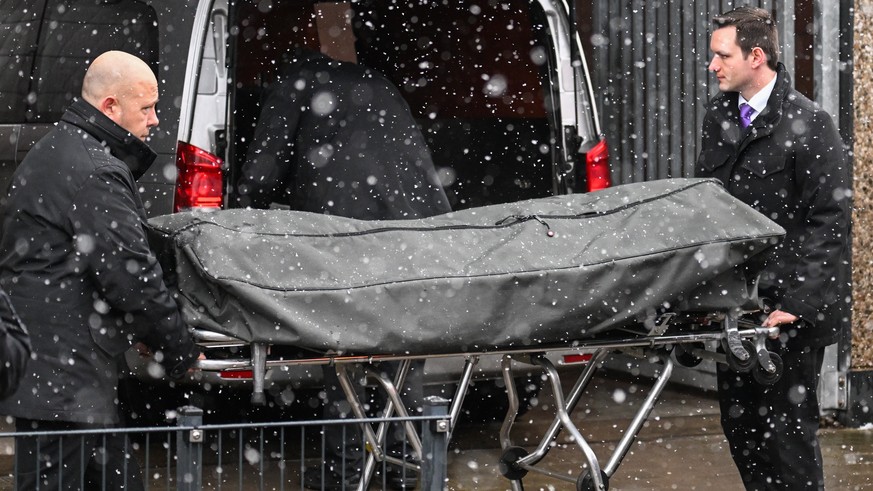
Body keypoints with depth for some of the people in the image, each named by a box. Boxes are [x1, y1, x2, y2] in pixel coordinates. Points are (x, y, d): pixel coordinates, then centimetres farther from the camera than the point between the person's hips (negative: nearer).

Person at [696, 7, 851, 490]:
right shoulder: (718, 114, 9)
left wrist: (796, 303, -19)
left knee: (787, 422, -1)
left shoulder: (808, 123, -12)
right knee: (739, 420, 12)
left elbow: (830, 220, -14)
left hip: (789, 306, -7)